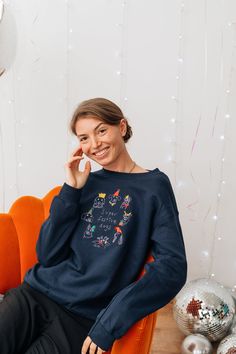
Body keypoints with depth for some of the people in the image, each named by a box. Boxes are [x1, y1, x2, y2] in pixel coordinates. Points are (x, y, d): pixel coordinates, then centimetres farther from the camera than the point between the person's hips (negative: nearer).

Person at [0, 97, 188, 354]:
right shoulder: (85, 181, 8)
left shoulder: (154, 185, -1)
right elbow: (47, 256, 3)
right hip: (37, 294, 3)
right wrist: (71, 190, -5)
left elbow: (172, 268, -11)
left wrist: (111, 322, -18)